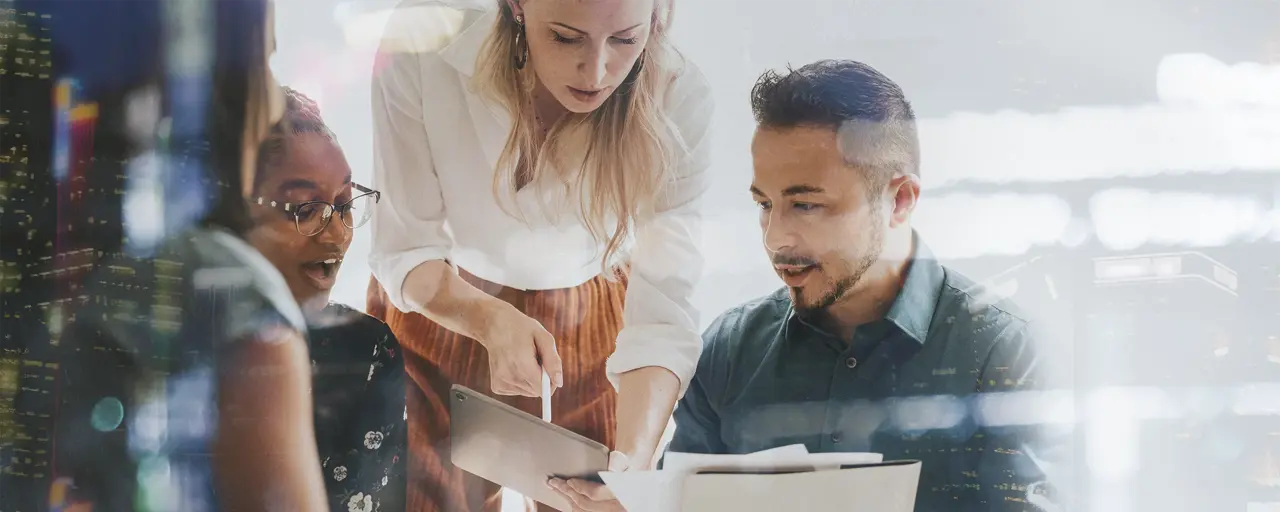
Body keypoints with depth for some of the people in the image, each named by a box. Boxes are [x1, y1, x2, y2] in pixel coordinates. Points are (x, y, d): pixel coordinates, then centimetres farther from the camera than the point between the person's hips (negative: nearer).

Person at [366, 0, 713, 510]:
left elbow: (661, 313, -29)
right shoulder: (421, 46, -29)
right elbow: (403, 250, -20)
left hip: (590, 330, 0)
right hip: (438, 306, 0)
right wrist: (491, 320, -40)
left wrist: (633, 463, -44)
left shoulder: (679, 99, -28)